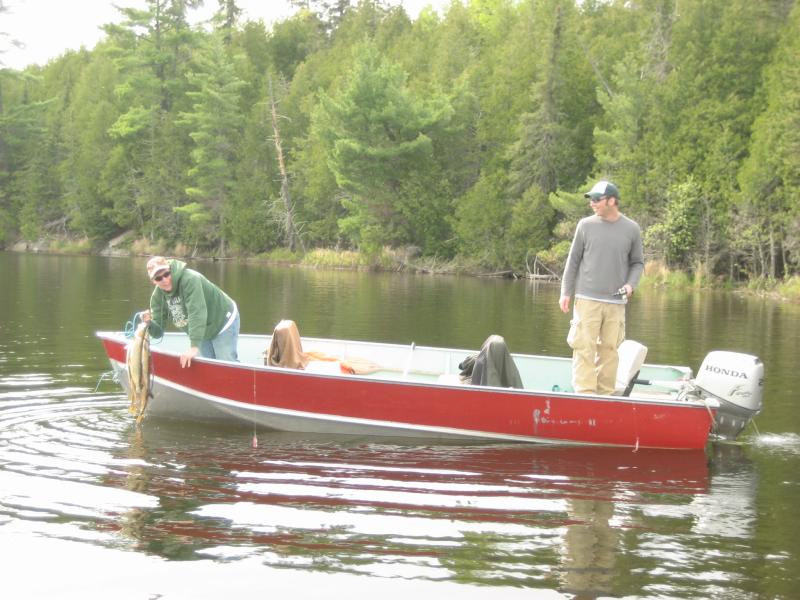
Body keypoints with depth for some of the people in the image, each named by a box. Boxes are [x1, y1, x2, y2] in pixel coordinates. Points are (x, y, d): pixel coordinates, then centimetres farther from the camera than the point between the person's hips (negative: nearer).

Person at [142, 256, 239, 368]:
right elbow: (158, 331, -9)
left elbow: (197, 313, -41)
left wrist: (194, 347, -46)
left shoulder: (190, 279, -33)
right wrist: (149, 323, -32)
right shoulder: (157, 296, -12)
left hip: (223, 322, -7)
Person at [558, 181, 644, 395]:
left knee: (609, 349, 3)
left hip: (616, 302, 1)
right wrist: (566, 292, 4)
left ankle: (605, 394, 10)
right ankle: (584, 393, -4)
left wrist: (631, 284, -5)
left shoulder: (631, 229, 4)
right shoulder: (586, 225, 2)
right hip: (587, 299, -1)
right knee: (584, 347, -6)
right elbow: (573, 260, 7)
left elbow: (637, 263, 13)